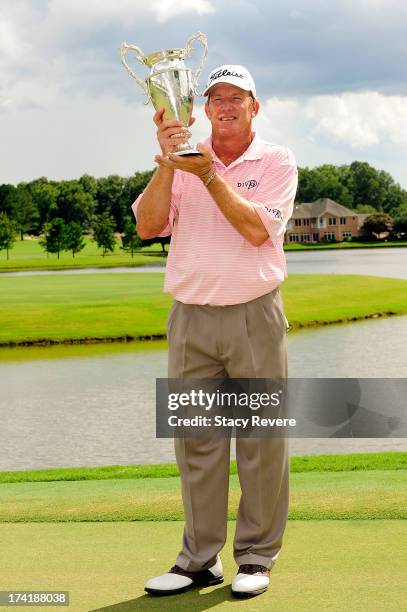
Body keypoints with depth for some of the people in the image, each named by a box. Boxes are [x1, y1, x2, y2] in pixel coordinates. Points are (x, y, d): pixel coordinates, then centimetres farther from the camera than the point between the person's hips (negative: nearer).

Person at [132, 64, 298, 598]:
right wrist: (167, 162, -12)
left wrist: (208, 174, -14)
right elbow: (148, 225, -3)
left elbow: (257, 228, -12)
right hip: (190, 317, 3)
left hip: (255, 316, -2)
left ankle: (257, 557, 10)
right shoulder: (184, 162, 11)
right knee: (196, 440, 4)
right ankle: (201, 558, 11)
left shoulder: (277, 162, 3)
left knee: (261, 441, 0)